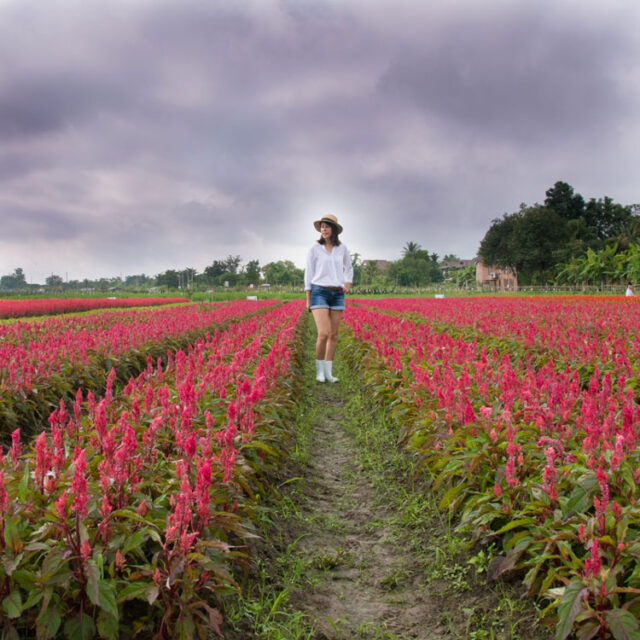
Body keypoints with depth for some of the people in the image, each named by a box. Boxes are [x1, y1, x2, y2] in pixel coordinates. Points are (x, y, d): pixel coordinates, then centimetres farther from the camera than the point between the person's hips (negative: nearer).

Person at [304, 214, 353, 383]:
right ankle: (319, 370, 2)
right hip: (319, 293, -4)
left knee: (333, 335, 4)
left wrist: (348, 284, 4)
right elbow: (309, 274, 2)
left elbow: (349, 269, 24)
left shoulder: (342, 249, 9)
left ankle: (328, 372, 13)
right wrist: (308, 300, -1)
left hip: (337, 295, 4)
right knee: (323, 334, -16)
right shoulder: (315, 249, 0)